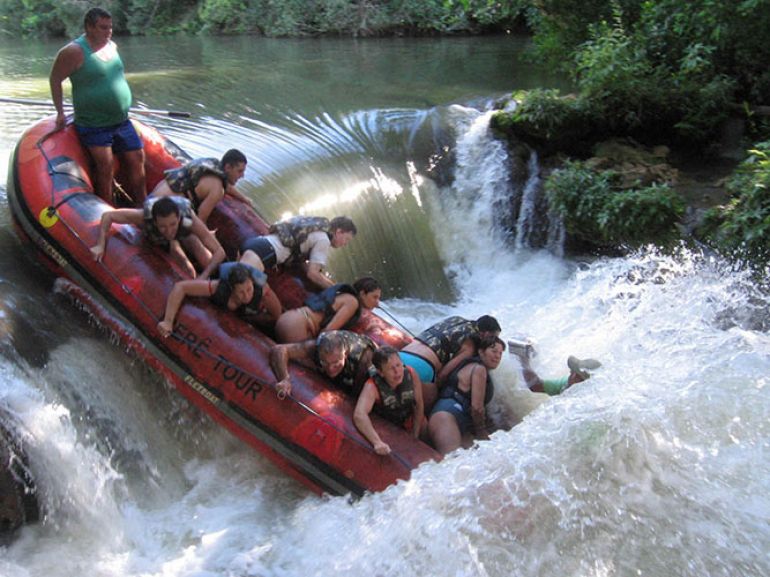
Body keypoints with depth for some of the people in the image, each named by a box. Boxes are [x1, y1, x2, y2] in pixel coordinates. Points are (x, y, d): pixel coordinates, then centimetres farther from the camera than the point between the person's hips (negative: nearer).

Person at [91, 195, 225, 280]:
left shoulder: (190, 220, -48)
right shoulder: (145, 216, -47)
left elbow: (220, 252, -44)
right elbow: (107, 215, -32)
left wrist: (203, 277, -56)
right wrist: (100, 245, -41)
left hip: (184, 231, 0)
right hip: (156, 237, 0)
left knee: (210, 265, -4)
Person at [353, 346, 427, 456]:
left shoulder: (411, 374, -26)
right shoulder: (372, 386, -36)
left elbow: (419, 405, -11)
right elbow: (359, 415, -51)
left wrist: (415, 435, -10)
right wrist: (377, 442, -64)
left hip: (409, 422, 3)